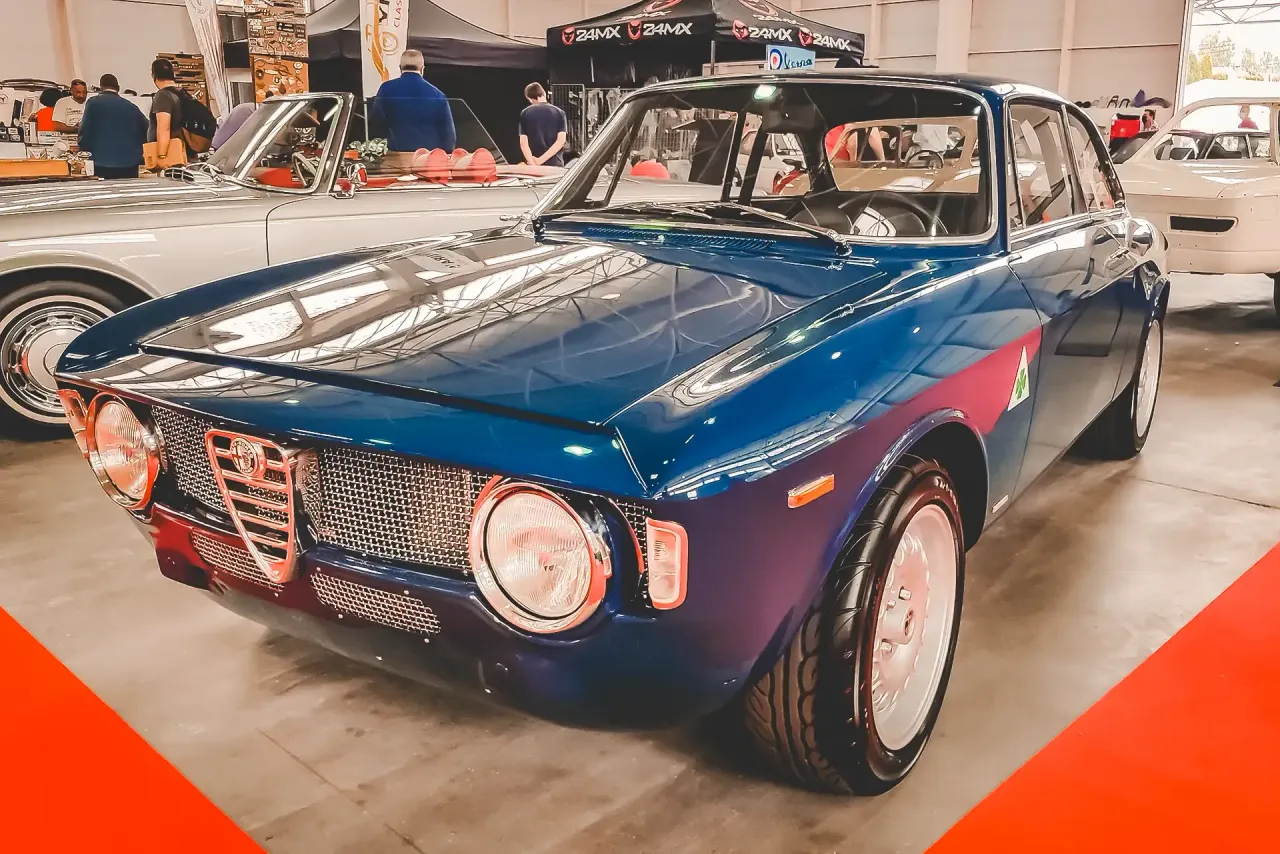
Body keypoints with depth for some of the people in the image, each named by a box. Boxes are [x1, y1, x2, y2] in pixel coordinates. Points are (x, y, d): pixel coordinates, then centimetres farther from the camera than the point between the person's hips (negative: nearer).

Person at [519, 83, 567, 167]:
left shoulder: (525, 113, 3)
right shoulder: (559, 112, 3)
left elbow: (523, 142, -6)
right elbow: (561, 140, -8)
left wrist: (532, 163, -13)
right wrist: (541, 160, -12)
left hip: (534, 163, 0)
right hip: (555, 163, 0)